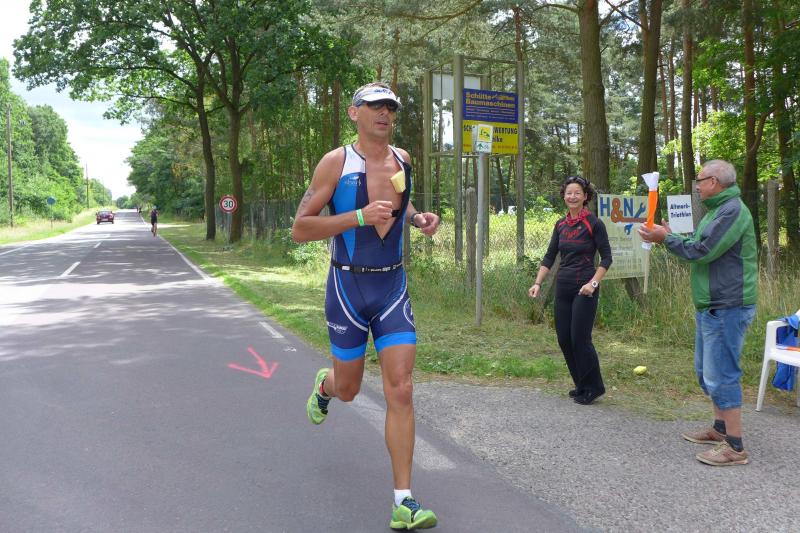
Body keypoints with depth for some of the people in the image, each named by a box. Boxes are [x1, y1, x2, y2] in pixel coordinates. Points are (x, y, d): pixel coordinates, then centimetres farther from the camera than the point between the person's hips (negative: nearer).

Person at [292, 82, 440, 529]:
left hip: (393, 285, 3)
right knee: (348, 390, 12)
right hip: (348, 286, -3)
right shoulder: (336, 162, -8)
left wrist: (418, 218, 4)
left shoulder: (402, 159, 7)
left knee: (401, 391, -6)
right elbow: (300, 228, -11)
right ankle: (324, 385, 52)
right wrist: (359, 217, -22)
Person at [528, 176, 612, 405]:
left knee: (580, 338, -6)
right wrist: (538, 283, 1)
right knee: (564, 339, 7)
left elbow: (606, 257, -7)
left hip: (584, 289, -6)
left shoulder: (594, 223, -7)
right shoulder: (561, 225, 9)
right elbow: (549, 256, 10)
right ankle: (581, 386, 23)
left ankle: (594, 387, 12)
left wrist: (593, 283, -18)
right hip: (562, 287, 6)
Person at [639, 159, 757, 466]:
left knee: (721, 375, -7)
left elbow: (702, 252, -22)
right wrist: (669, 236, 7)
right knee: (707, 371, 19)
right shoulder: (719, 209, 17)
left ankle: (735, 447, 1)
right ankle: (721, 429, 31)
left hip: (726, 308, -11)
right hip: (712, 306, 11)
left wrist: (666, 239, -10)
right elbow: (699, 244, 16)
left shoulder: (732, 211, -17)